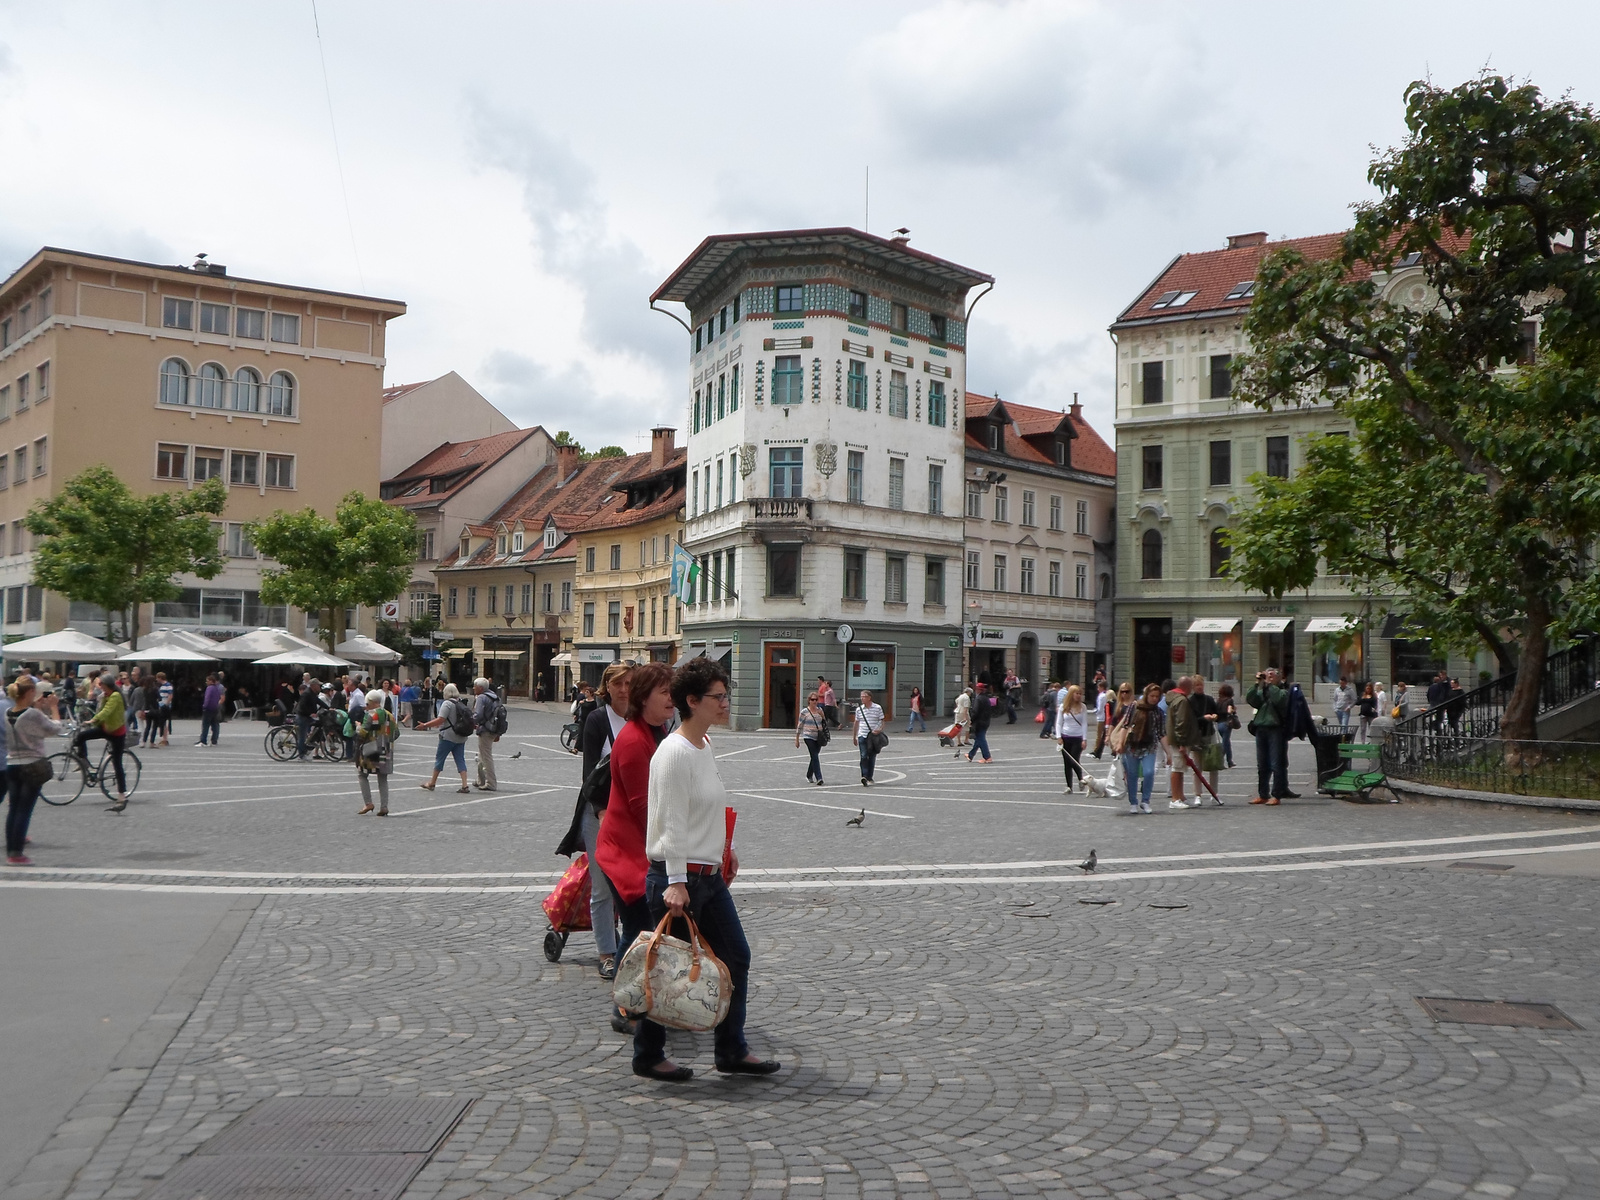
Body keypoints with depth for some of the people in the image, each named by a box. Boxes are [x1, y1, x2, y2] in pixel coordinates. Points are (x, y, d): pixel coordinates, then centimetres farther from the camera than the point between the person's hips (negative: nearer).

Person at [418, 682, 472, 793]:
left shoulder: (447, 704, -13)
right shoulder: (462, 703, 10)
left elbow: (440, 720, -20)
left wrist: (425, 725, -14)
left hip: (448, 737, -7)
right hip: (461, 737, 7)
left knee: (439, 758, 5)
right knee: (460, 759, 5)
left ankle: (431, 783, 14)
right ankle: (465, 786, -4)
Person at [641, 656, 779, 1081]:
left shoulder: (706, 747, 11)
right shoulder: (674, 752, -18)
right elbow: (671, 823, -21)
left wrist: (724, 850, 23)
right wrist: (676, 882, -23)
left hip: (709, 875, 10)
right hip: (678, 876, -10)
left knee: (736, 958, 12)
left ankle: (732, 1051, 21)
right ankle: (646, 1058, 17)